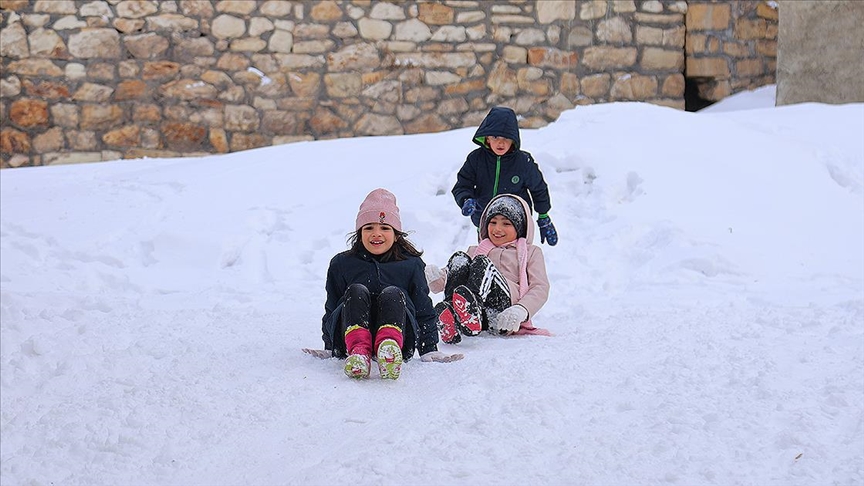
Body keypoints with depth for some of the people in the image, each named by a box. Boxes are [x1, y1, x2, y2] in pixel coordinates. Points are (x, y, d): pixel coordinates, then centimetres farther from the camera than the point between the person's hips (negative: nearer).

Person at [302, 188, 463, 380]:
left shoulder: (412, 265, 16)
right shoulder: (341, 264, 17)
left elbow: (424, 312, 18)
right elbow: (331, 310, 19)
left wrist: (430, 351, 9)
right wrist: (328, 349, 9)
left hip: (401, 338, 0)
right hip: (347, 338, 1)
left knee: (393, 294, -27)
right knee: (356, 291, -26)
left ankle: (389, 348, -58)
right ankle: (358, 351, -53)